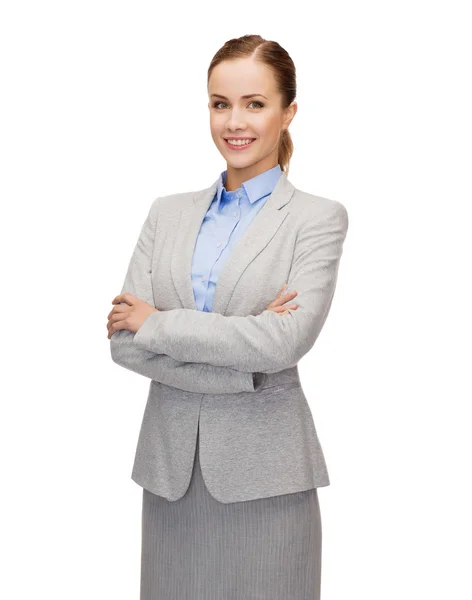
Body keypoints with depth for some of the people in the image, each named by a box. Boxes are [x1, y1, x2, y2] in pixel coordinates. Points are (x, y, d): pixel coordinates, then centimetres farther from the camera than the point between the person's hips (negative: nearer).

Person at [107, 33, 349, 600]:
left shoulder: (318, 218, -3)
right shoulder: (168, 213, 7)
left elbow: (285, 341, -18)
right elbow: (122, 341, -3)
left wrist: (157, 323, -10)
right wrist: (243, 369, -13)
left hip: (264, 470, -3)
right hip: (170, 462, 4)